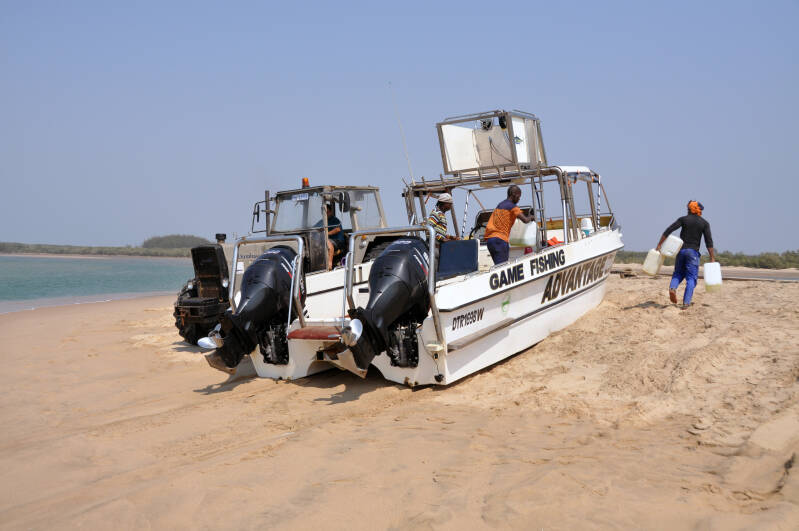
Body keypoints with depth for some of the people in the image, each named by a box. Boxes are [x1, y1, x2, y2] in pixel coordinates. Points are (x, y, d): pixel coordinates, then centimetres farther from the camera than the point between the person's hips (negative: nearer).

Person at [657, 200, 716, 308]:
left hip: (681, 250, 1)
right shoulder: (704, 223, 3)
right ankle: (686, 303, -8)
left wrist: (659, 245, -2)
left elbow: (667, 231, -5)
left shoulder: (683, 219, 3)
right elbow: (709, 242, -2)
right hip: (693, 252, -1)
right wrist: (712, 258, 1)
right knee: (691, 277, 2)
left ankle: (672, 288, -12)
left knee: (678, 273, 18)